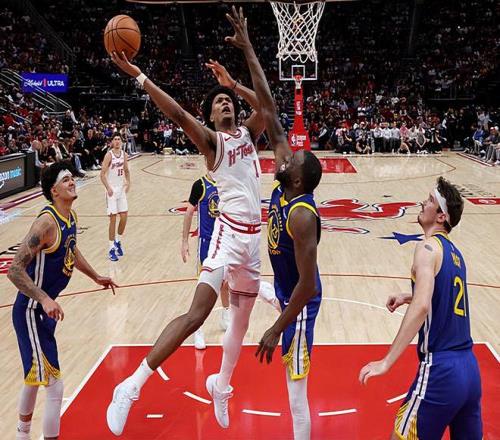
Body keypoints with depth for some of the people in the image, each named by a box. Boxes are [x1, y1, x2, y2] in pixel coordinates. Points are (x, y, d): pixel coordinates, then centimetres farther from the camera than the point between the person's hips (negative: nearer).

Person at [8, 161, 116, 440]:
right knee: (54, 385, -8)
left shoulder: (71, 217, 3)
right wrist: (45, 300, -36)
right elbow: (15, 270, -28)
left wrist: (96, 277, 33)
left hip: (45, 309, 10)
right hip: (31, 312, -10)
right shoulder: (47, 222, -24)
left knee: (36, 375, 26)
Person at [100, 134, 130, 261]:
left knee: (124, 217, 6)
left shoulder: (124, 154, 4)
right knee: (113, 218, -6)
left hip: (121, 189, 5)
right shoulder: (109, 155, -12)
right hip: (112, 189, -5)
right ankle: (111, 249, 1)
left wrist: (128, 182, 4)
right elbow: (102, 174, -14)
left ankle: (118, 241, 28)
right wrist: (108, 188, -22)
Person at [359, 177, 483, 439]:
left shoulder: (429, 247, -10)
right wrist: (408, 298, 33)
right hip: (470, 368, 8)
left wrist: (386, 362, -26)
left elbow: (422, 307, -24)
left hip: (440, 370, -8)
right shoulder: (454, 252, 14)